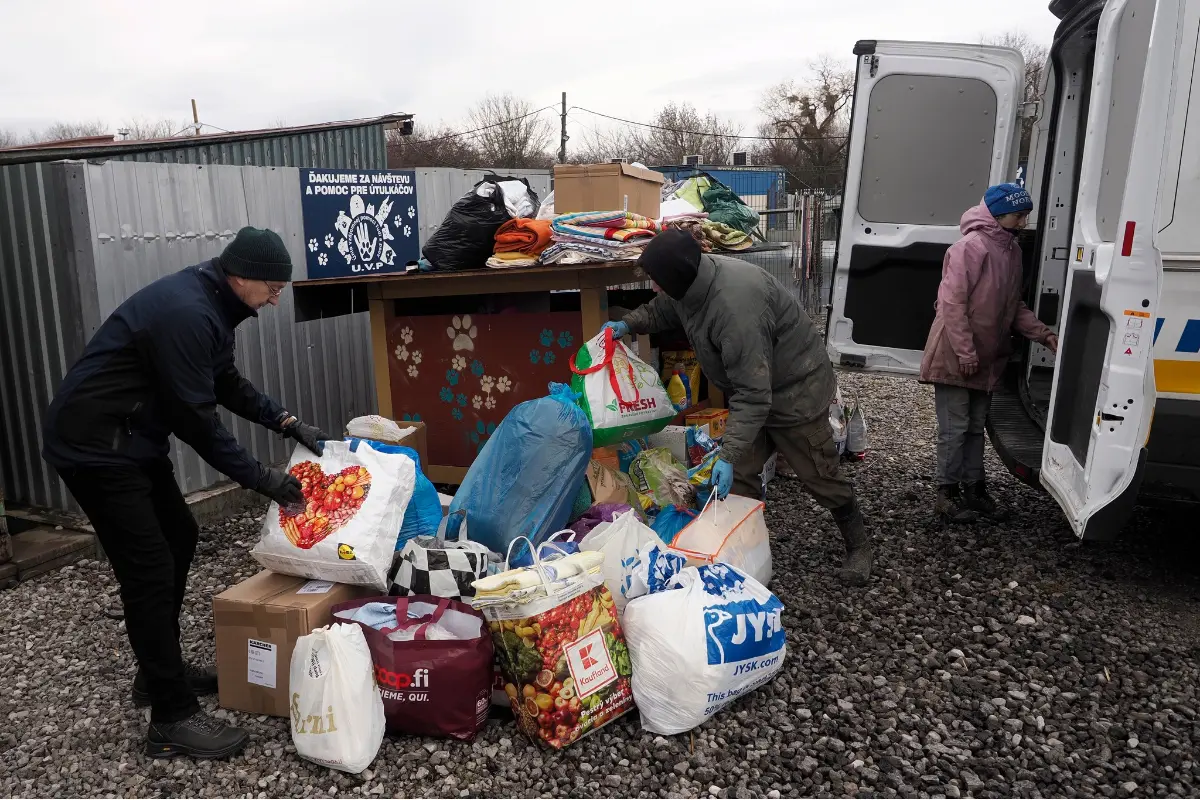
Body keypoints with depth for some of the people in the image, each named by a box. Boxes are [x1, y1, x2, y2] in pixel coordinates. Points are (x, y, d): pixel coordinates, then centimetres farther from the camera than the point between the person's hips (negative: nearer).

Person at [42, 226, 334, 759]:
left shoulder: (210, 304, 7)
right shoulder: (185, 313, -26)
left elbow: (228, 384, 16)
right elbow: (195, 418, -25)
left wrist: (288, 423, 7)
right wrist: (259, 479, -19)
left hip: (132, 439, 11)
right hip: (94, 446, -11)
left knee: (179, 537, 17)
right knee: (150, 571, -10)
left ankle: (159, 672, 30)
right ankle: (171, 719, -2)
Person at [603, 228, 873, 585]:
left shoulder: (736, 305, -40)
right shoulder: (689, 282, -12)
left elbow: (753, 393, -38)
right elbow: (661, 310, 15)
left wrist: (728, 455, -39)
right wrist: (629, 324, -2)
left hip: (795, 389, -8)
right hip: (753, 386, 8)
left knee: (821, 475, 7)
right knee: (740, 475, 6)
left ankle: (859, 547, 28)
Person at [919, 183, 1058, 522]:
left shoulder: (1012, 250, 12)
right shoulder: (971, 247, -16)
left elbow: (1015, 306, 16)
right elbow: (953, 303, -20)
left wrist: (1044, 334, 4)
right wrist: (965, 352, -21)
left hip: (987, 359, 8)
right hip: (955, 358, -8)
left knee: (976, 427, 15)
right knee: (955, 427, -2)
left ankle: (974, 488, 25)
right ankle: (947, 493, 8)